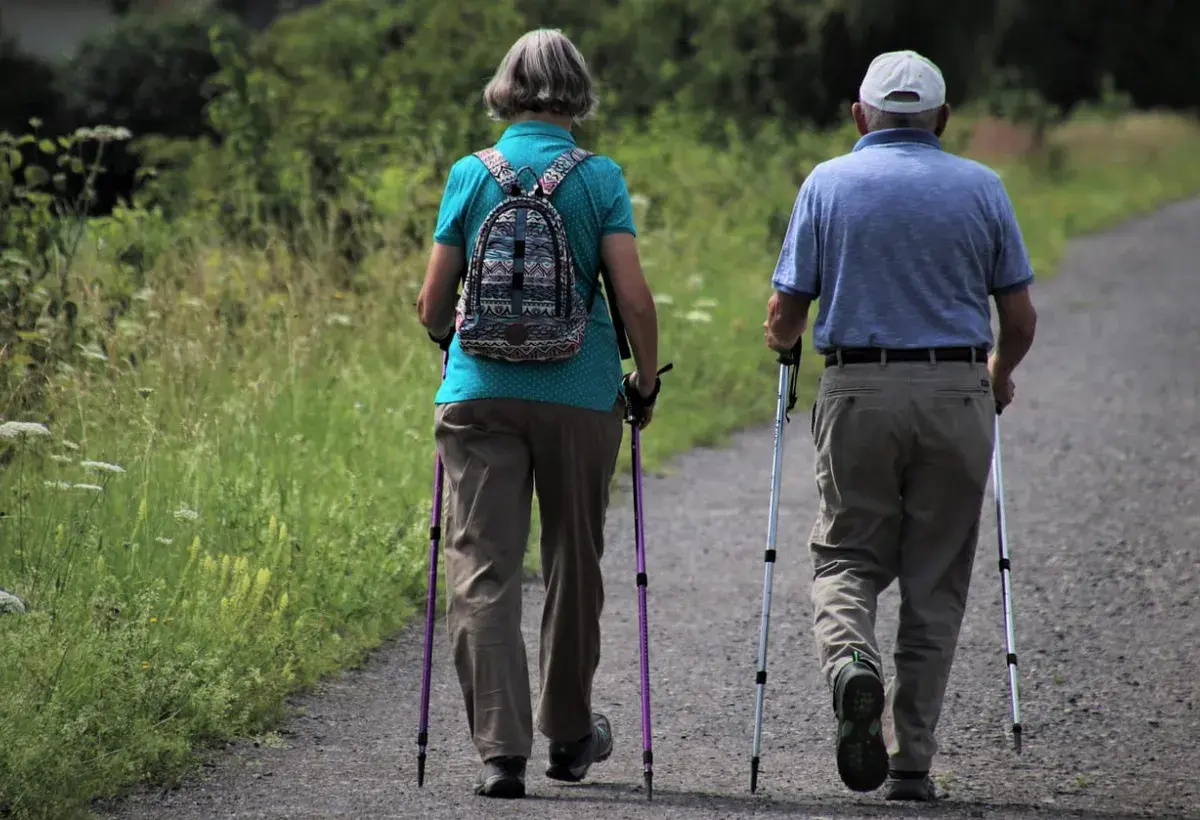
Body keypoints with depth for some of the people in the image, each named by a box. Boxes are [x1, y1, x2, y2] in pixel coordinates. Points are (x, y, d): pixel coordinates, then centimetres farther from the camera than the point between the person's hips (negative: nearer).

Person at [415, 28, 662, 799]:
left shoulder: (470, 175, 2)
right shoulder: (600, 179, -2)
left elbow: (433, 305, 4)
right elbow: (635, 299, -9)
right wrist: (648, 381, 7)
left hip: (480, 392, 0)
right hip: (581, 395, 0)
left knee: (483, 570, -2)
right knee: (574, 564, 16)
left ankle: (501, 747, -14)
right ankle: (569, 735, 31)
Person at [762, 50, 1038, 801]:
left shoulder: (828, 183, 2)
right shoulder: (981, 188, 5)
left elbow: (785, 315, 1)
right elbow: (1020, 316, 5)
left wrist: (784, 342, 24)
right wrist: (1000, 374, 26)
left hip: (858, 393, -1)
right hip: (957, 394, 1)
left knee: (848, 556, 11)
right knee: (935, 584, 9)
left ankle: (851, 663, -21)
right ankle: (911, 761, 7)